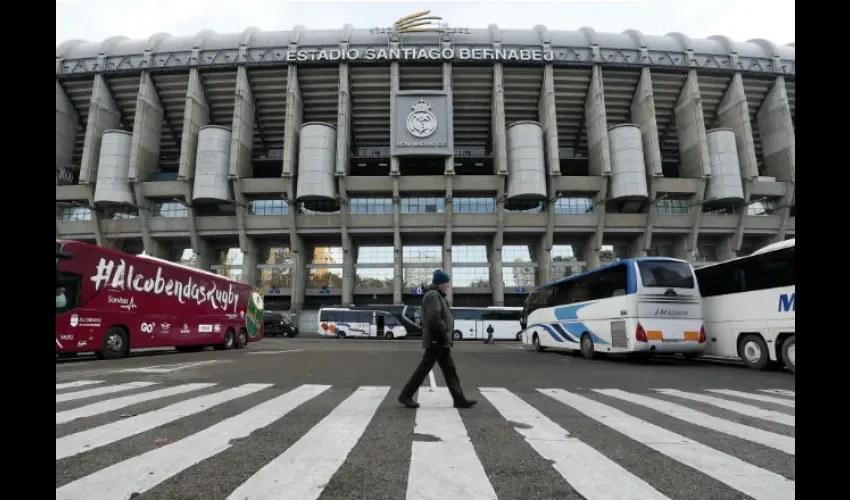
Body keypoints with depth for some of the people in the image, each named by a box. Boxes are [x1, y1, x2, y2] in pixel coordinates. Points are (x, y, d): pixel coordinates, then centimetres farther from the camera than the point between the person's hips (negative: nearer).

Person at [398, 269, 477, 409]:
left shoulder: (436, 296, 19)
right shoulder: (433, 295, -13)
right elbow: (434, 318, -25)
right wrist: (445, 332, -15)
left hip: (441, 341, 10)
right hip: (436, 340, -10)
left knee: (450, 370, 8)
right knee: (424, 368, -4)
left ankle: (459, 399, 10)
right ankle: (405, 395, 6)